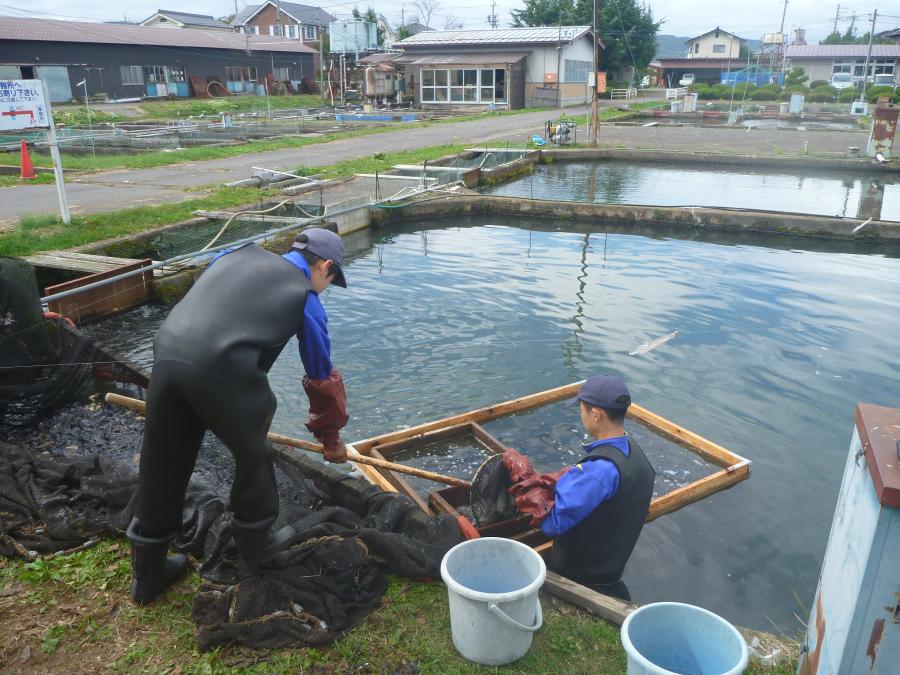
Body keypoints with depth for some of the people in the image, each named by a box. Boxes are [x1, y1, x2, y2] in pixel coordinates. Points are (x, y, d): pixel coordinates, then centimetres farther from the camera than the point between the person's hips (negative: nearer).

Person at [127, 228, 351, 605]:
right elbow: (323, 378, 20)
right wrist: (331, 439, 33)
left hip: (166, 352, 6)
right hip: (222, 368, -5)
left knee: (161, 465, 18)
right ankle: (257, 546, 40)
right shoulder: (307, 298, 13)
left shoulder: (237, 254, 27)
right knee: (252, 455, 21)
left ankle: (147, 574, 35)